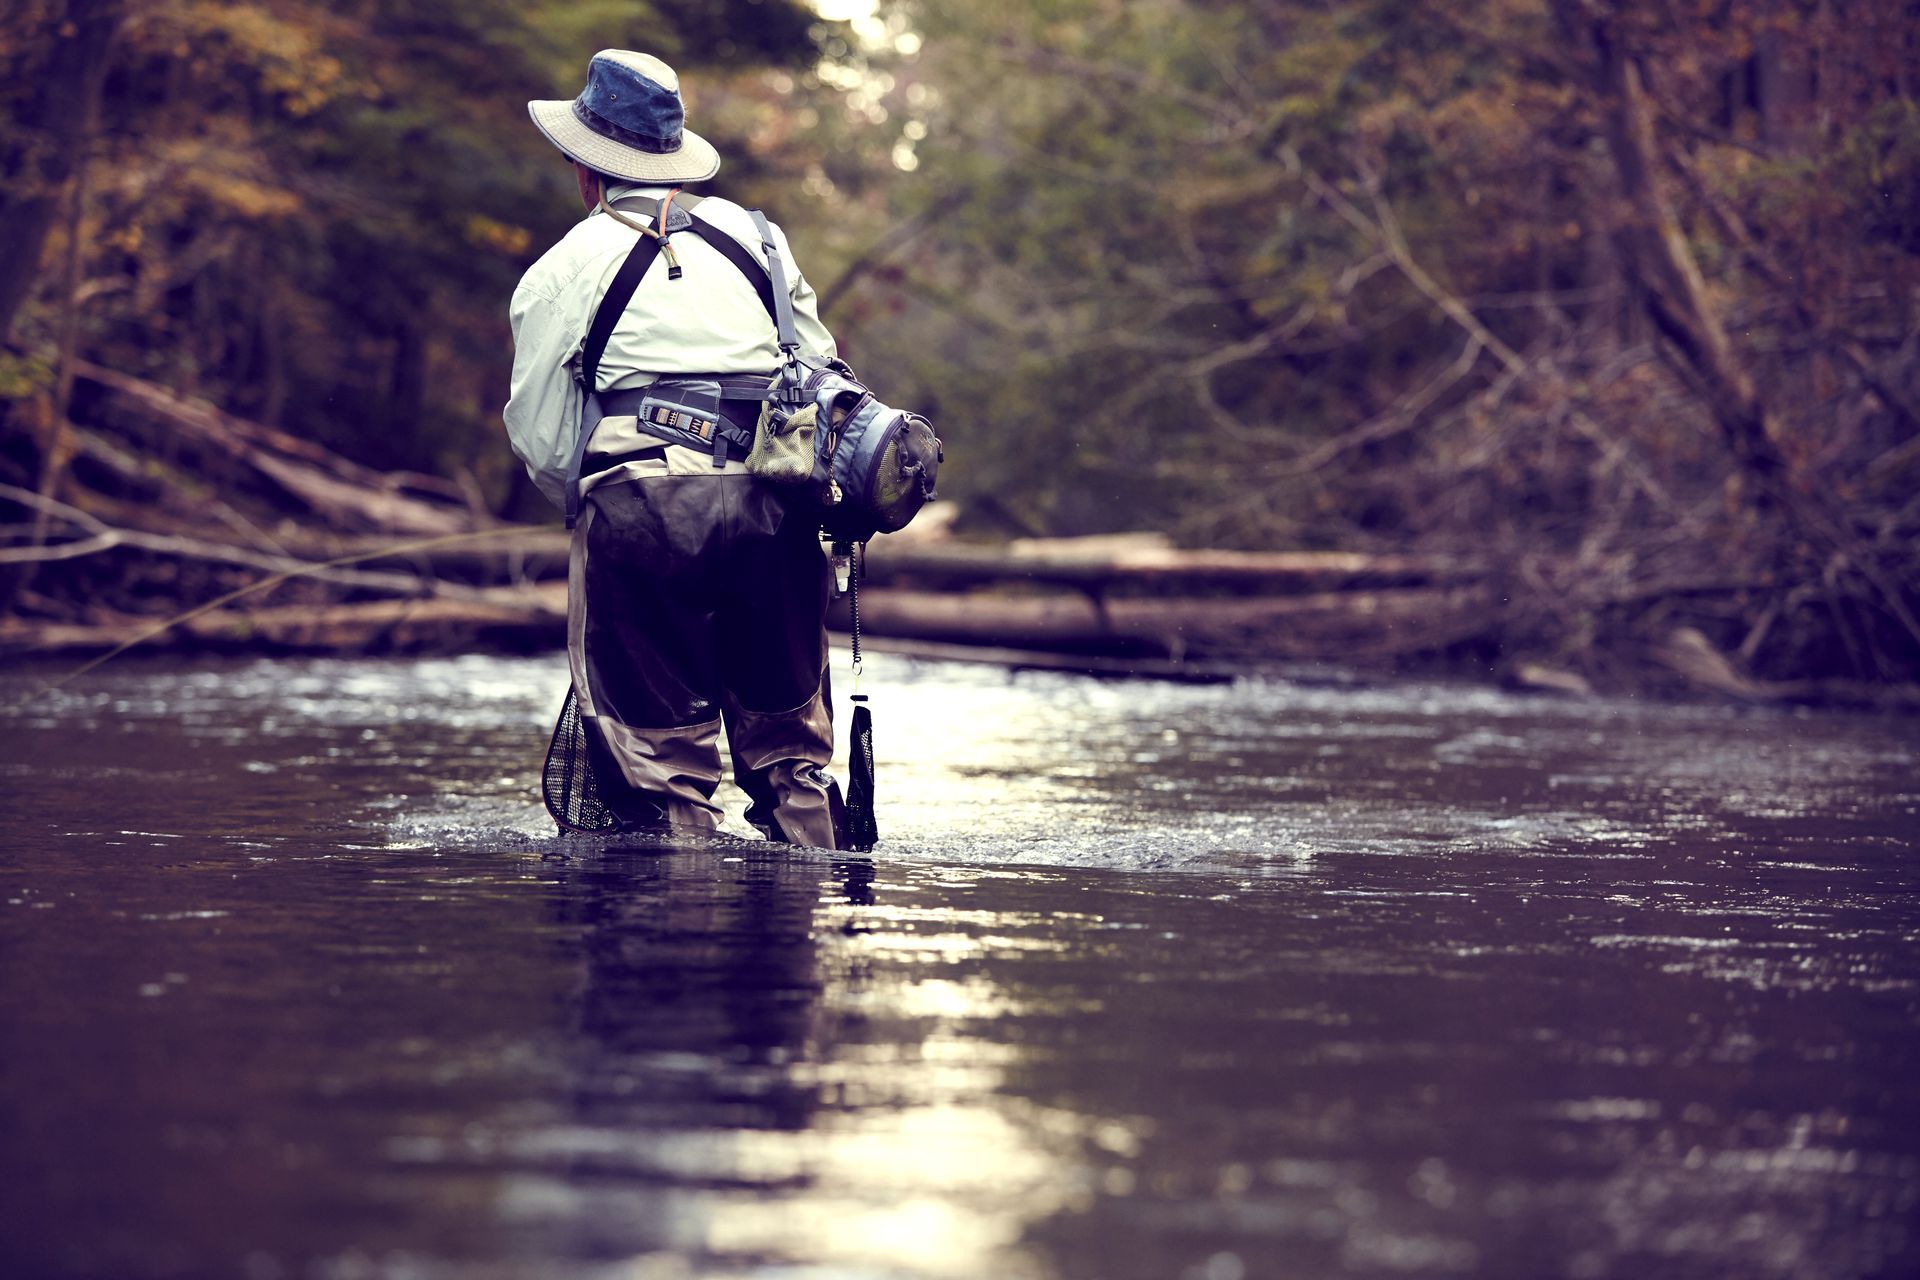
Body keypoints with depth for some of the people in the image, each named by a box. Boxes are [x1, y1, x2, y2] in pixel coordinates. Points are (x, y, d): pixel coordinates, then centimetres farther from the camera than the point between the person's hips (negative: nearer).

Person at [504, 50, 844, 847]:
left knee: (657, 747, 1)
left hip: (639, 505, -3)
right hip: (770, 501, 3)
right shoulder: (755, 234, 20)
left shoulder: (561, 270, 9)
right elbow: (822, 371, 19)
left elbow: (540, 433, 7)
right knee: (785, 737, 13)